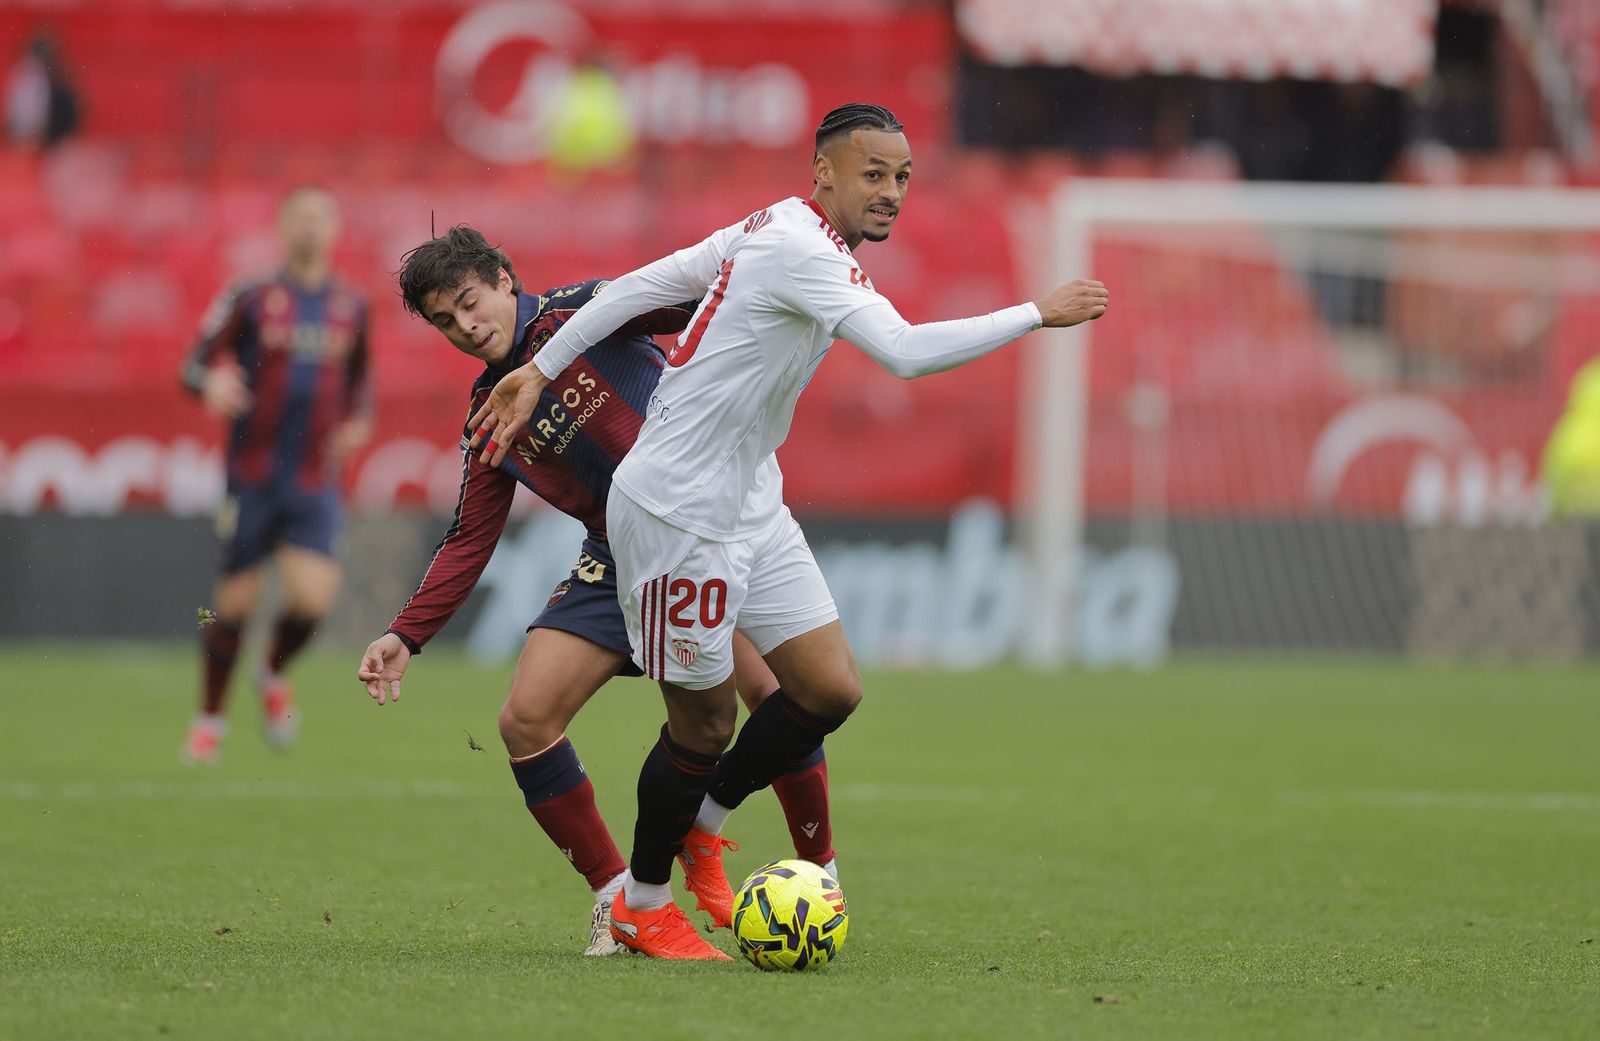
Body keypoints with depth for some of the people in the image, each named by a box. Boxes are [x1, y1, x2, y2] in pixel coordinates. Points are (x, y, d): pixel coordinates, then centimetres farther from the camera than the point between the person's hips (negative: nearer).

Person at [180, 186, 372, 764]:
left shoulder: (351, 305, 9)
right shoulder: (250, 298, -1)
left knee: (312, 597, -14)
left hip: (315, 483, 2)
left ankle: (274, 674, 19)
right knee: (236, 600, 1)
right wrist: (212, 384, -24)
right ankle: (210, 718, 22)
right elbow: (196, 365, -1)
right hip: (252, 477, -2)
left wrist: (359, 421, 6)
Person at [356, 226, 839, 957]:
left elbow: (687, 302, -14)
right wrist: (405, 635, 4)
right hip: (619, 559, 5)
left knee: (770, 691, -23)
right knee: (526, 719, -9)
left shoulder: (578, 313, -3)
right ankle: (616, 896, 5)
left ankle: (818, 872, -3)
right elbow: (470, 541, 13)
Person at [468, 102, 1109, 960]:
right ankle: (642, 905, 22)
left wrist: (541, 370, 17)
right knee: (704, 720, 1)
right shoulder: (800, 252, -22)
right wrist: (1037, 314, -27)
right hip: (678, 514, -10)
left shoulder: (773, 232, 9)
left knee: (830, 689, 3)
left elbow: (640, 285, 12)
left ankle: (699, 824, 26)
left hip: (749, 505, 10)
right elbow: (905, 352, -33)